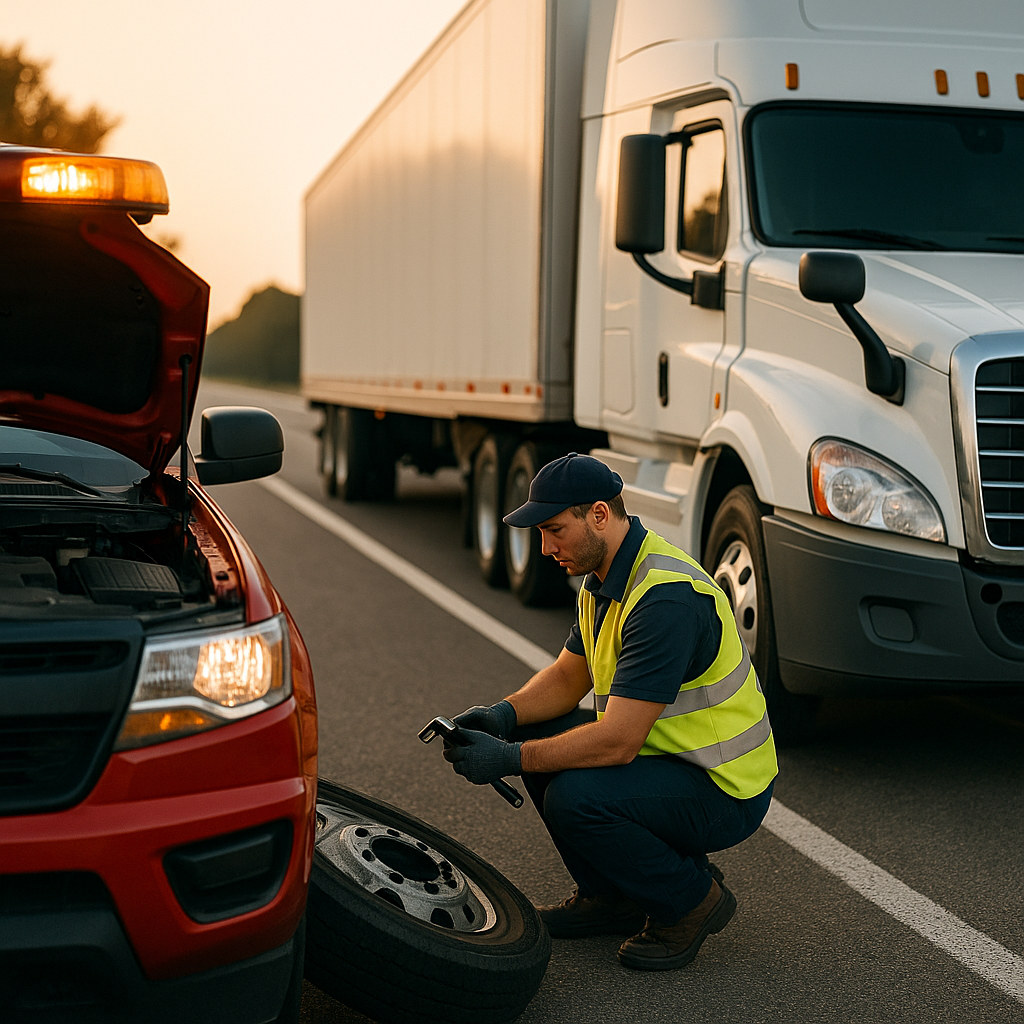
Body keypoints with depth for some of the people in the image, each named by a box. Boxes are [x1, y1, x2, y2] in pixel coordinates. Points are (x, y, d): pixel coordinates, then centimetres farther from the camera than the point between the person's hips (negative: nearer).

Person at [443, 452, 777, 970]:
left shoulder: (666, 597, -29)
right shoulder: (606, 577, 3)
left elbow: (617, 741, -31)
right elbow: (568, 676, 14)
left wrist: (509, 760, -26)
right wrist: (505, 715, -5)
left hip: (725, 791, -10)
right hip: (669, 751, 10)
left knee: (575, 798, -28)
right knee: (539, 734, 4)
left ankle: (693, 898, -3)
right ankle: (612, 895, 15)